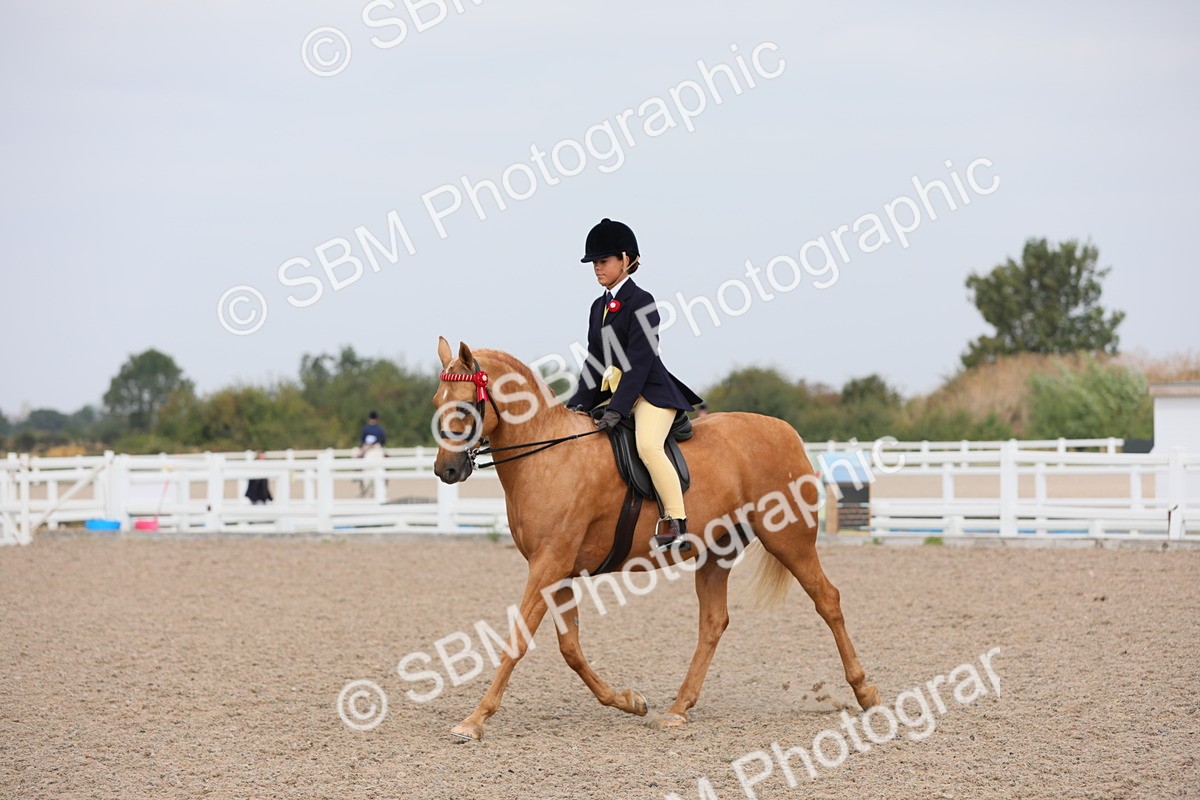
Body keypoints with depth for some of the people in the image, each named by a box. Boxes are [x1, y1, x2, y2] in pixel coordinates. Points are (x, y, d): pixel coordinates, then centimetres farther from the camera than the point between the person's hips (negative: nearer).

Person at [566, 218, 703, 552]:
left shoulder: (641, 302, -10)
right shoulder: (599, 307, 15)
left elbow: (639, 361, -18)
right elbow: (595, 362, 15)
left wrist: (617, 409, -24)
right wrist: (579, 403, 1)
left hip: (651, 392, -10)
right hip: (616, 393, 10)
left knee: (648, 445, -31)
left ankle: (677, 526, -34)